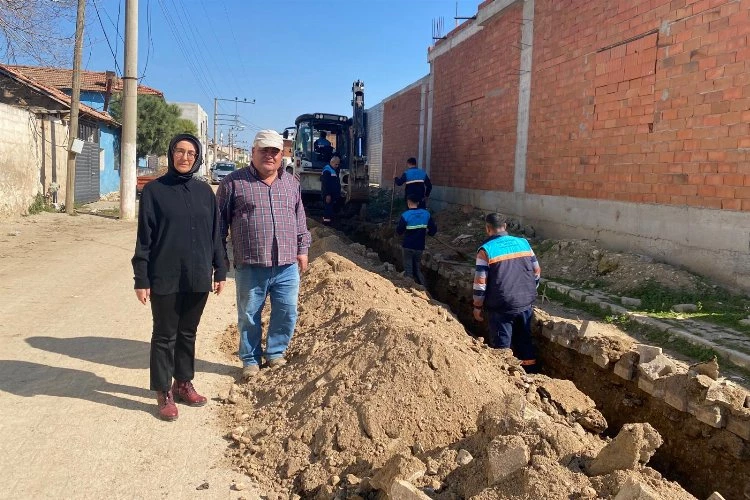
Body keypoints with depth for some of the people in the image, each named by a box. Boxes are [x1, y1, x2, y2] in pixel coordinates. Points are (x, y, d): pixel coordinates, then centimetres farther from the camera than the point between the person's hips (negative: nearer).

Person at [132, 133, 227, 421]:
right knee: (164, 336, 7)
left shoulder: (205, 191, 5)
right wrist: (141, 279, -8)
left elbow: (215, 234, 10)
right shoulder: (154, 190, -5)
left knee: (188, 333, 15)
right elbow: (144, 237, -6)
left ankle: (183, 383, 31)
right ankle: (164, 392, 19)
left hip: (198, 278, 4)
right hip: (165, 278, -3)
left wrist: (220, 271, 8)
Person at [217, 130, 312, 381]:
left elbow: (300, 221, 20)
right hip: (251, 266, -3)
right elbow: (219, 221, 2)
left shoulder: (291, 183, 12)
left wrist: (302, 249, 15)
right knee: (249, 316, 8)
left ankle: (275, 353, 29)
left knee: (287, 313, 8)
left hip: (287, 266, 3)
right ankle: (250, 360, 26)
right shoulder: (234, 182, -1)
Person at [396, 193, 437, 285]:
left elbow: (399, 231, -11)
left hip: (407, 246, -4)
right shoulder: (426, 214, -3)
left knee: (408, 270, 7)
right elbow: (434, 229, -1)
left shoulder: (405, 215, -15)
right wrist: (426, 232, 19)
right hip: (420, 246, 4)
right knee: (418, 269, 17)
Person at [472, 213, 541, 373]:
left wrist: (477, 307, 1)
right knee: (525, 340, 19)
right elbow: (537, 271, 11)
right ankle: (531, 372, 28)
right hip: (526, 303, 5)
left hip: (502, 306, -5)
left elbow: (480, 282, -11)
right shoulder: (523, 243, 4)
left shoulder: (486, 250, -10)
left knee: (501, 346, 7)